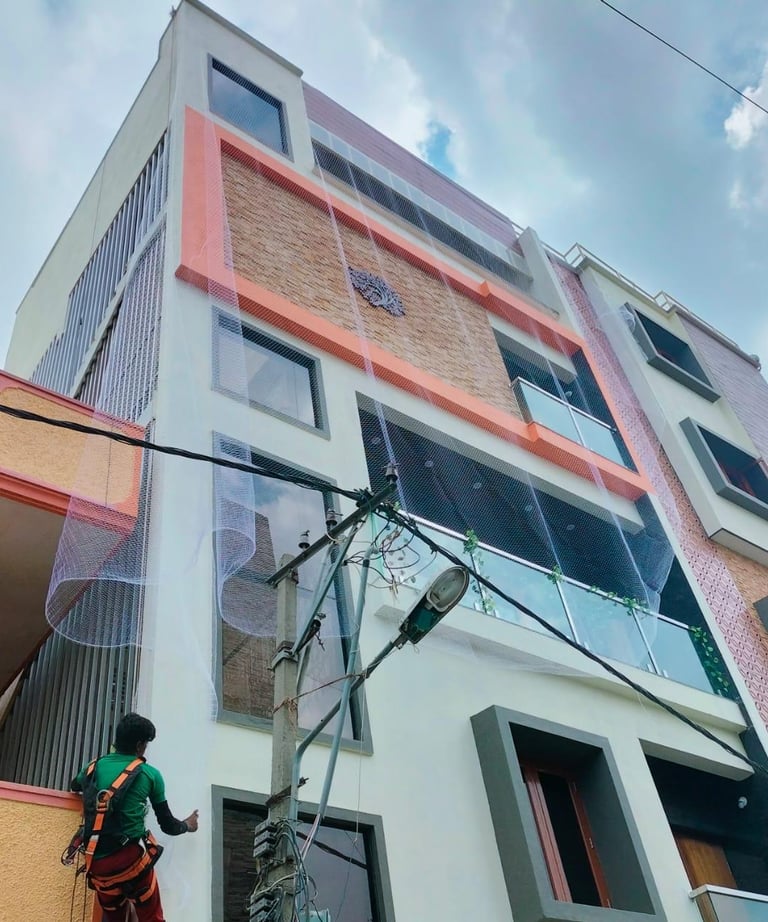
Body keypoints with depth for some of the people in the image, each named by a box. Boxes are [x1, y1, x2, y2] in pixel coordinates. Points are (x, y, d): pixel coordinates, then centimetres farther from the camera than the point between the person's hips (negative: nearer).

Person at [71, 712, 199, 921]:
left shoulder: (94, 767, 9)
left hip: (97, 863, 4)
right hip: (130, 859, -4)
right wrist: (187, 825, 29)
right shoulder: (149, 774, 0)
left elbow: (75, 787, 35)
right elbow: (168, 825, 9)